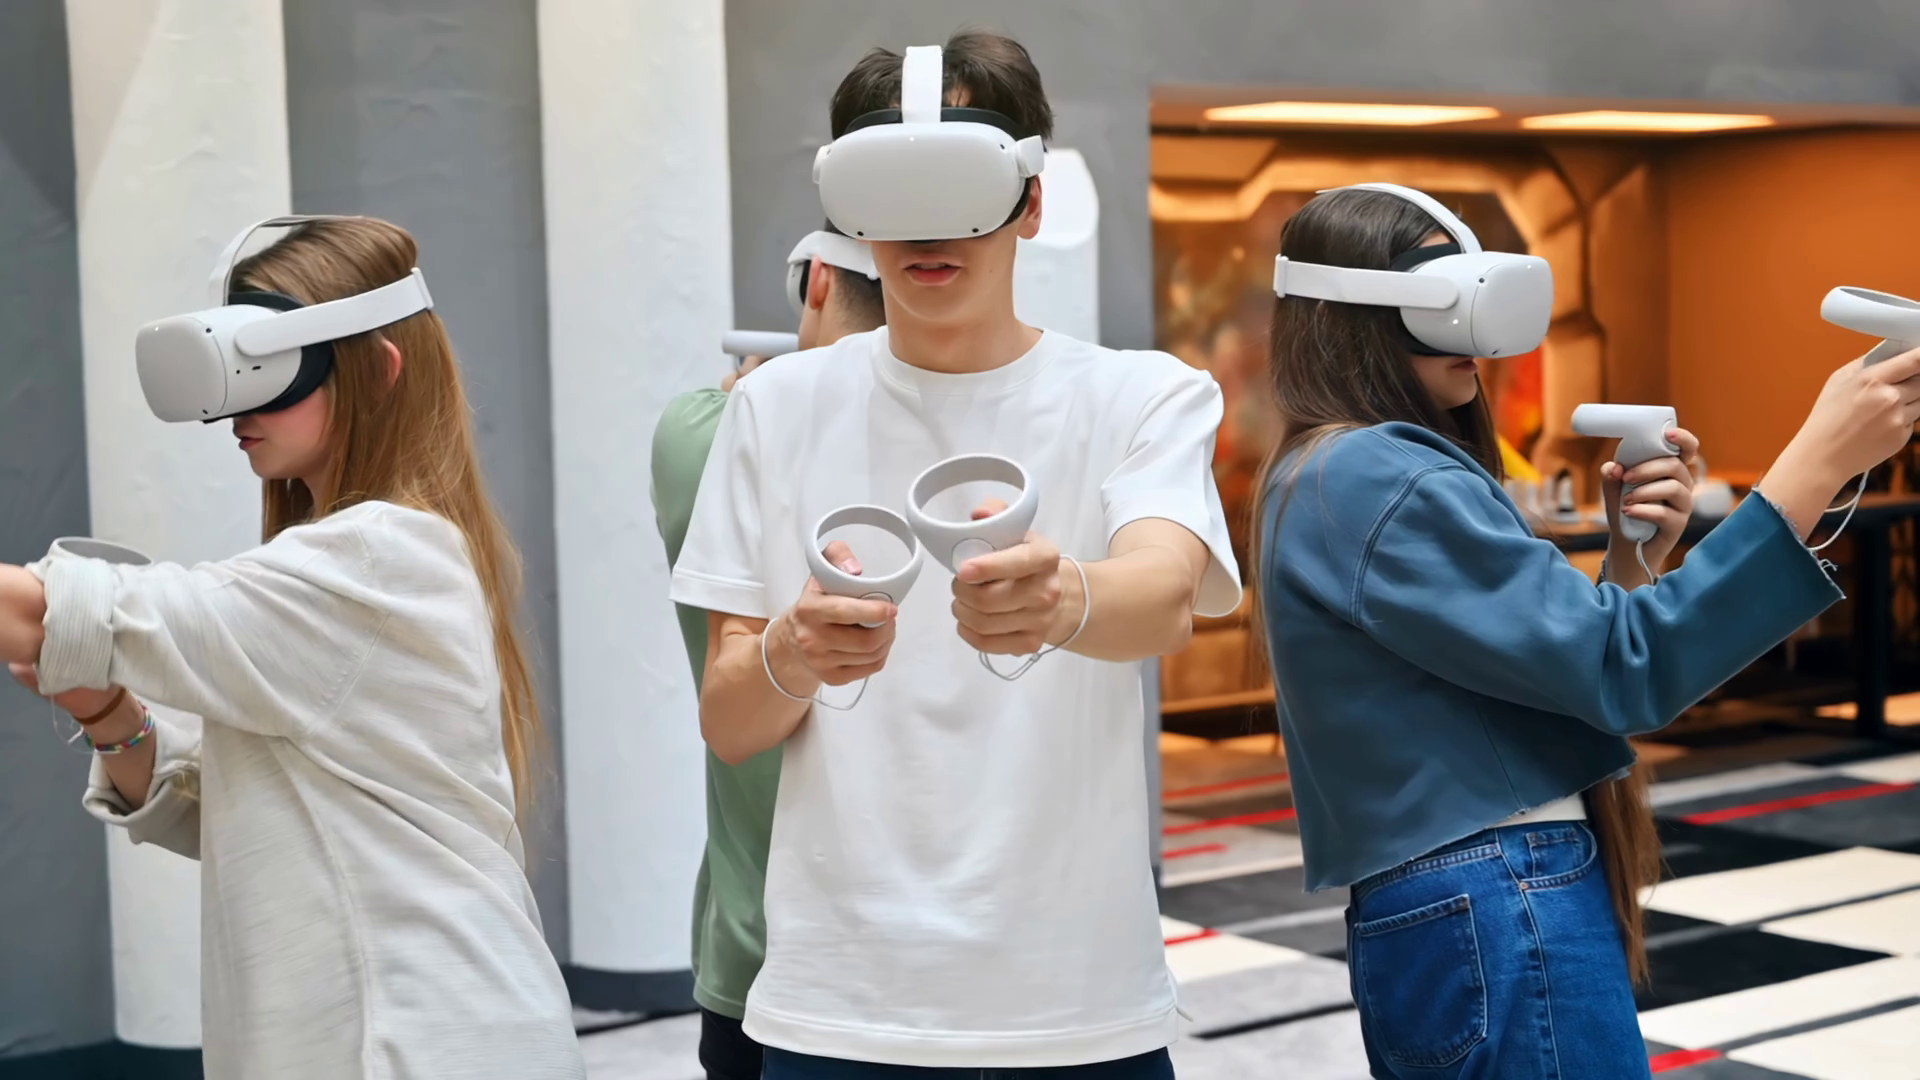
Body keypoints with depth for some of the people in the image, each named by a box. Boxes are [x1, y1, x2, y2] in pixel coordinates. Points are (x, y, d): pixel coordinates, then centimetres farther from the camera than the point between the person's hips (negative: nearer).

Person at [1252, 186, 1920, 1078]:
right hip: (1501, 925, -10)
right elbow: (1620, 668, -20)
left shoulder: (1340, 478, 16)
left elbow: (1552, 662, 17)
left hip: (1446, 923, 10)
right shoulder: (1379, 479, -15)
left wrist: (1630, 556, 1)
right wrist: (1822, 458, -20)